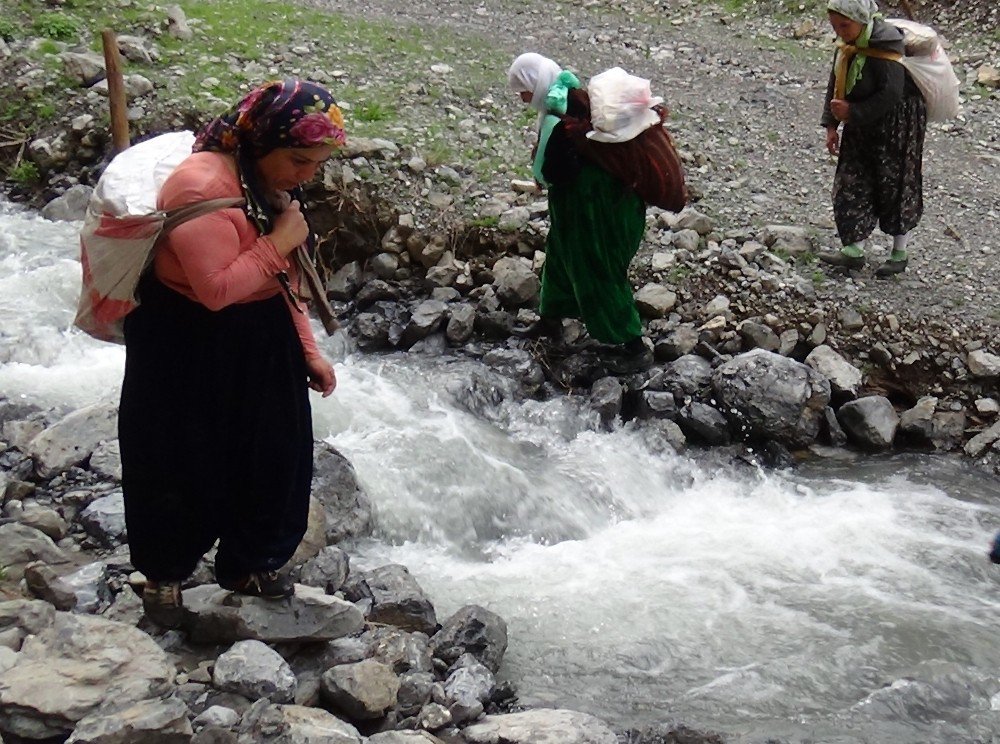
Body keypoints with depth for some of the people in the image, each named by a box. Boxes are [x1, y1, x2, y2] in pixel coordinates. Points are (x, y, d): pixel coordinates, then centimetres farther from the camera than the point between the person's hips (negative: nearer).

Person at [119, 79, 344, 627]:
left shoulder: (270, 180, 2)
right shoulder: (203, 187, -27)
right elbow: (217, 288, -30)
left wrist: (307, 350, 10)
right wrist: (279, 243, -24)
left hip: (261, 344, 8)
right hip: (190, 349, -8)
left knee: (272, 456, 15)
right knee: (184, 467, 7)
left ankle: (249, 565, 35)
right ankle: (164, 573, 30)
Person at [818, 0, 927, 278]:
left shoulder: (884, 45, -26)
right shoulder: (847, 43, -2)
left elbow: (891, 94, -29)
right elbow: (836, 84, 7)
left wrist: (852, 113, -24)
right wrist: (831, 125, 0)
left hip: (899, 122, -8)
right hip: (863, 123, 8)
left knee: (895, 186, 3)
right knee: (852, 182, 4)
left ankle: (899, 255, 16)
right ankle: (854, 251, 9)